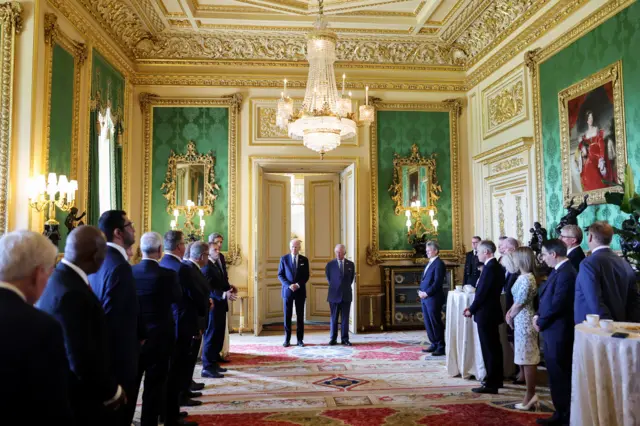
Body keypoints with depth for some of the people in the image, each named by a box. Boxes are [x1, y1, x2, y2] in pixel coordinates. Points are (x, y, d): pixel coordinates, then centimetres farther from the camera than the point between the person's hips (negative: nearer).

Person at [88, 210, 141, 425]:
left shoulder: (98, 260, 7)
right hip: (119, 355, -9)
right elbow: (114, 318, -26)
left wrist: (139, 334, 11)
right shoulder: (118, 266, -23)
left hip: (103, 352, 9)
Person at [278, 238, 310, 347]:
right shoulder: (284, 259, 2)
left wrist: (298, 285, -12)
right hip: (287, 290, -1)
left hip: (300, 291, 1)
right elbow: (280, 275, 0)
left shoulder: (304, 260, 5)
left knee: (300, 316, 4)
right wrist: (289, 285, -13)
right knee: (287, 316, 2)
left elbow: (306, 276, 4)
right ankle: (287, 339, 9)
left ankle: (300, 339, 10)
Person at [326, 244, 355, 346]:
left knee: (345, 318, 3)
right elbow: (329, 279, 10)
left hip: (346, 295, 1)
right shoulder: (330, 265, 0)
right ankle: (333, 339, 11)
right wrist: (334, 287, 10)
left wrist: (346, 287, 11)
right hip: (334, 295, -1)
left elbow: (352, 279, 14)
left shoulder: (350, 264, 4)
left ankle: (345, 339, 9)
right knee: (334, 318, 4)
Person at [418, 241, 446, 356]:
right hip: (425, 298, 9)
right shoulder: (430, 263, 17)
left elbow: (437, 282, -19)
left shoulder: (439, 264, -12)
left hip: (433, 298, -9)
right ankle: (434, 344, 23)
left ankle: (441, 347, 6)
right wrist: (421, 291, 5)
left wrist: (426, 293, -17)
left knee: (436, 323, -2)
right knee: (428, 323, 13)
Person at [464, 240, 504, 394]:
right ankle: (496, 380, 28)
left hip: (486, 314, -10)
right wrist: (473, 307, 8)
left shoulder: (490, 268, -20)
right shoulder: (497, 266, 10)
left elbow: (482, 293, -20)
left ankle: (491, 384, 4)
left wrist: (471, 310, -8)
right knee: (494, 348, 17)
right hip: (493, 312, 10)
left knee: (489, 349, -3)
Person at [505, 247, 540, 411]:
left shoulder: (526, 279, -19)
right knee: (524, 358, 14)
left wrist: (510, 317, -4)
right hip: (521, 320, 10)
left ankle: (530, 396, 9)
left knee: (527, 359, -1)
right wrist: (510, 312, 5)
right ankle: (531, 394, 22)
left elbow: (520, 303, -18)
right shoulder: (524, 276, 11)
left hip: (524, 321, -10)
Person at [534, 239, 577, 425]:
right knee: (556, 374, 17)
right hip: (552, 331, 10)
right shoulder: (558, 270, 11)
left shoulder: (566, 273, -21)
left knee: (560, 376, 1)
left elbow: (557, 305, -23)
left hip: (558, 332, -10)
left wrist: (540, 323, -11)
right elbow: (547, 297, 16)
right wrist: (538, 315, 2)